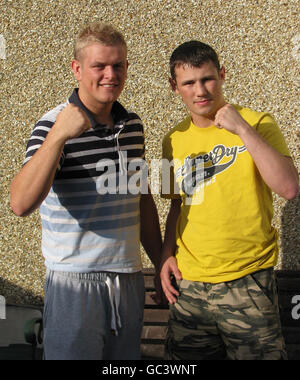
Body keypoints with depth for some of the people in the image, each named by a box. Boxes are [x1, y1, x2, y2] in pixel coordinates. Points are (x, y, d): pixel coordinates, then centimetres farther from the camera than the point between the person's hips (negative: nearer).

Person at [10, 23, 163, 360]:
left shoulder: (133, 125, 7)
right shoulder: (54, 125, -12)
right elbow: (21, 204, -24)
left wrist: (161, 263, 16)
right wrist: (58, 136, -30)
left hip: (129, 278, 6)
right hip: (75, 283, -5)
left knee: (126, 358, 15)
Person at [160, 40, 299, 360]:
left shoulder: (257, 123, -5)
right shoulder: (174, 141, 6)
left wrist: (242, 129, -20)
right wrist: (166, 255, 5)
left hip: (247, 283, -4)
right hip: (187, 284, 4)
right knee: (185, 358, 13)